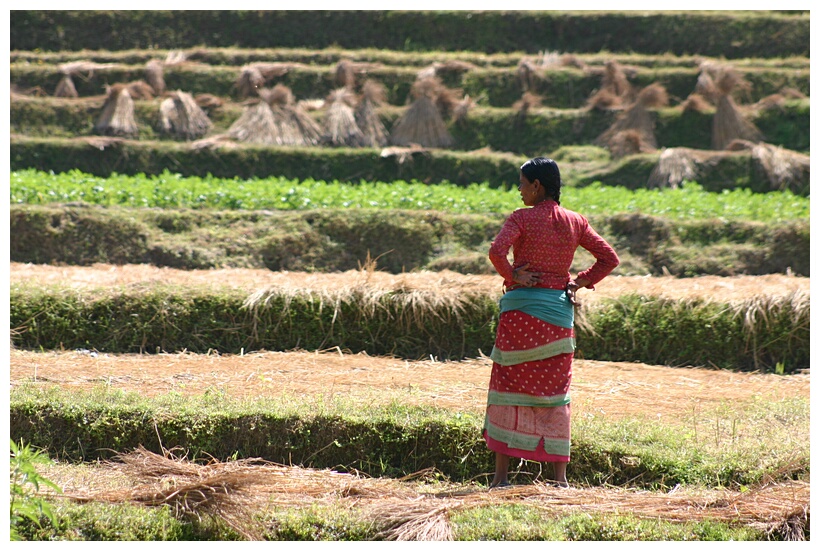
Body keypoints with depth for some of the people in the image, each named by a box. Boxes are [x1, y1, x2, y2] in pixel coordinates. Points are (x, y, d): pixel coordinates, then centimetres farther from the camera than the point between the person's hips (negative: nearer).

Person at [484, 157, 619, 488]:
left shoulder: (522, 218, -8)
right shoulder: (575, 222, 6)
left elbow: (496, 251, -23)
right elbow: (609, 258, 7)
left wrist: (512, 276, -8)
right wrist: (580, 283, 7)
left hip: (522, 309, -4)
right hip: (560, 310, 4)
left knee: (508, 387, 3)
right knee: (555, 392, 9)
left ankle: (501, 476, 1)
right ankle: (559, 477, 6)